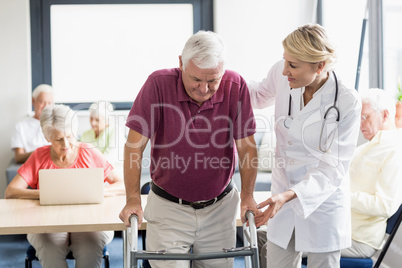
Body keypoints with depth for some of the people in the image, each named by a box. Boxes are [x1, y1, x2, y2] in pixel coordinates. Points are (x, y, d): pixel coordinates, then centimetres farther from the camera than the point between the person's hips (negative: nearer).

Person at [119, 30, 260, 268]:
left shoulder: (235, 87, -11)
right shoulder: (159, 84, -16)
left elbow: (246, 146, -5)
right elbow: (135, 145, -14)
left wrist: (248, 195, -9)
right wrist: (133, 198, -17)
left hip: (220, 207, 2)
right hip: (168, 207, -2)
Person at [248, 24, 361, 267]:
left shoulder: (347, 103, -22)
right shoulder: (281, 75, -11)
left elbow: (333, 169, -20)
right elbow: (258, 96, 15)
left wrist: (289, 195, -33)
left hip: (324, 204, -4)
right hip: (283, 196, 4)